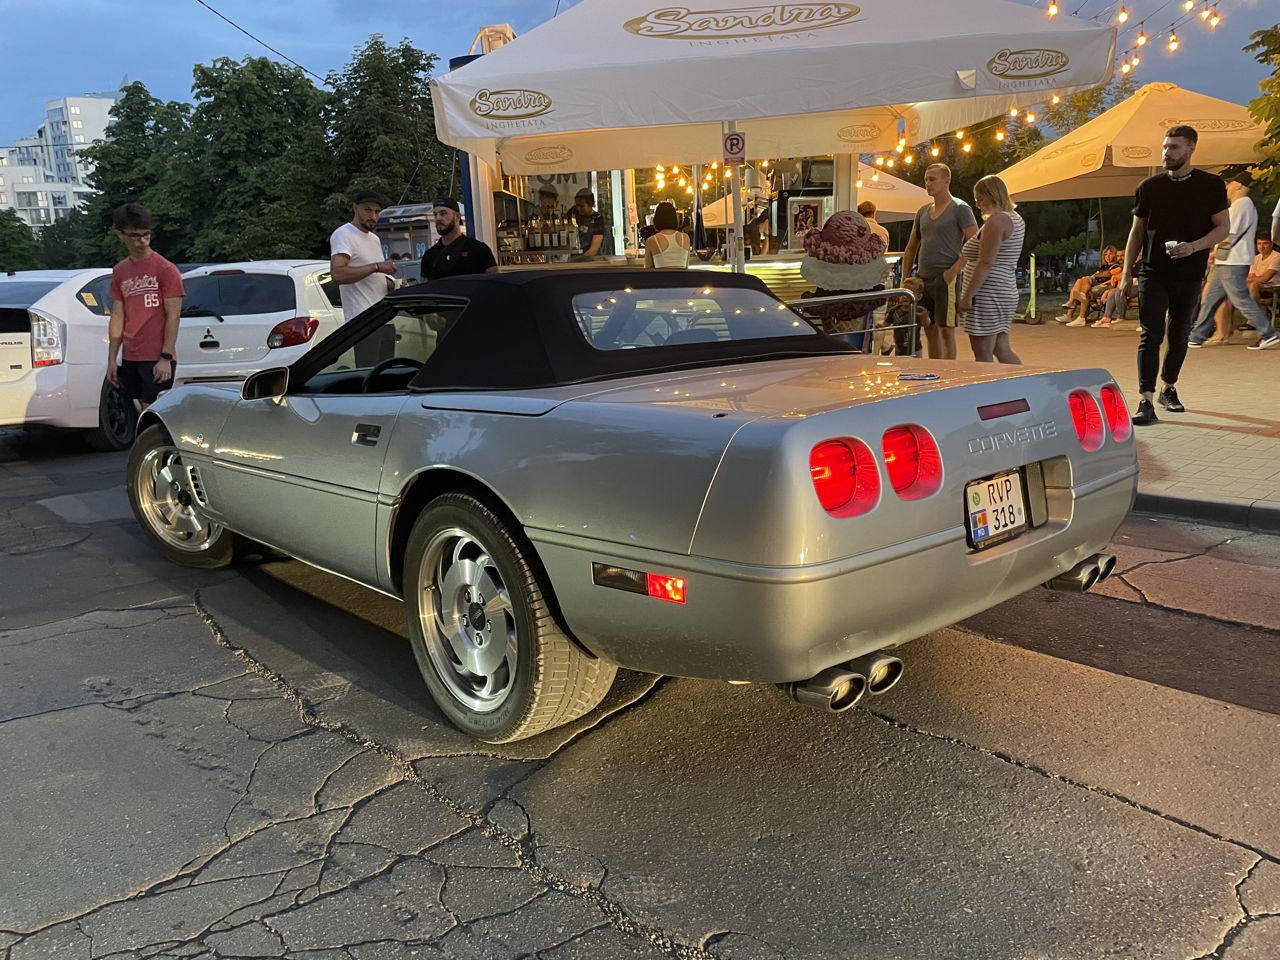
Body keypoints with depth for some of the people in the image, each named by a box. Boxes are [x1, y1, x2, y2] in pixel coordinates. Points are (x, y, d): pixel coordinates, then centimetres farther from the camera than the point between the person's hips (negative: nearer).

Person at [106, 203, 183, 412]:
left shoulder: (166, 269, -4)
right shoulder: (119, 271, 14)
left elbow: (173, 316, -8)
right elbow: (117, 316, 15)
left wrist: (166, 358, -14)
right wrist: (111, 359, 10)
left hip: (157, 360, -6)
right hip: (130, 358, 6)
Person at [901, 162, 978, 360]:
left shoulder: (960, 209, -3)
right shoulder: (923, 212, 17)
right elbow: (911, 249, 22)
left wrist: (953, 270, -17)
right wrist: (904, 280, 13)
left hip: (946, 279, -7)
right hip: (923, 278, 7)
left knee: (946, 329, -6)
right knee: (930, 330, 10)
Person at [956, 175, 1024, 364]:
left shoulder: (996, 221, -14)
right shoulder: (1016, 220, 17)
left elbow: (985, 263, -20)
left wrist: (967, 296, -21)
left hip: (988, 294, -11)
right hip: (1007, 291, 11)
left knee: (982, 354, -6)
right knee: (1001, 350, 15)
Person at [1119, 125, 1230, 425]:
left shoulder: (1211, 185, 1)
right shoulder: (1149, 187, 3)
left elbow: (1222, 228, 1)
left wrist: (1193, 247, -17)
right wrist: (1126, 272, 3)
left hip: (1190, 275, 1)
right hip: (1153, 274, -1)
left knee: (1179, 335, 11)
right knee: (1151, 337, -9)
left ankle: (1169, 389, 29)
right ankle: (1146, 402, -12)